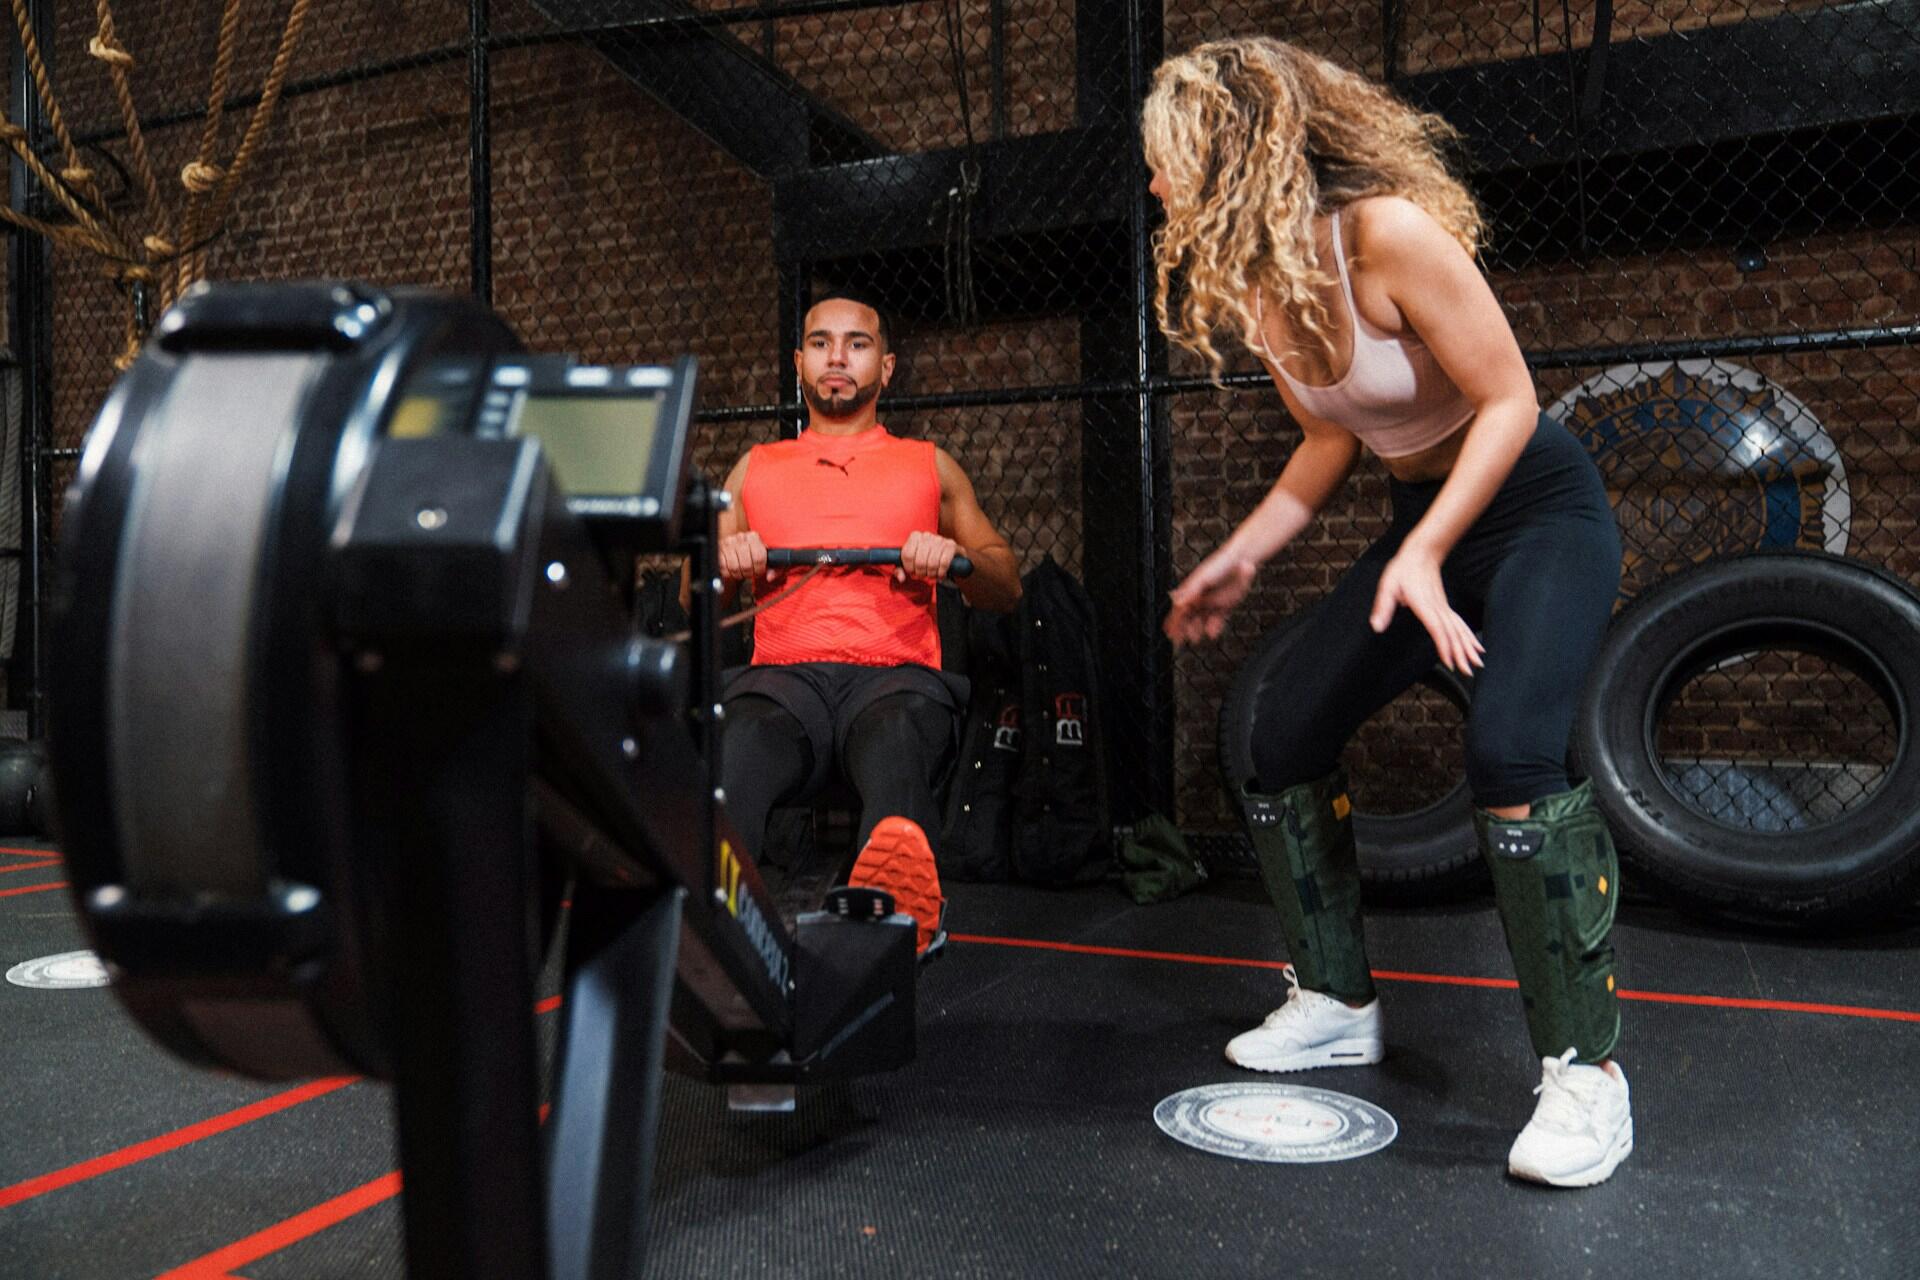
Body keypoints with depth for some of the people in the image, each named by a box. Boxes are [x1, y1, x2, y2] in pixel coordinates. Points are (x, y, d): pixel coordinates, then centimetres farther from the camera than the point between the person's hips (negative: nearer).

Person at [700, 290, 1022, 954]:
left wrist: (959, 559, -1)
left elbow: (1008, 589, 22)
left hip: (895, 672, -1)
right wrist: (723, 563, 2)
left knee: (896, 737, -42)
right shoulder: (755, 468, 29)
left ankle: (899, 880, -72)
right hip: (784, 674, 2)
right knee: (730, 754, -38)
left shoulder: (930, 465, 26)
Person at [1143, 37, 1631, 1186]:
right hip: (1427, 524, 8)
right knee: (1284, 737, 3)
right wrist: (1240, 558, 1)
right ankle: (1338, 1004, 17)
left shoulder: (1386, 233, -25)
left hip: (1542, 510, -8)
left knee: (1511, 753, -28)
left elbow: (1508, 403, -21)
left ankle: (1586, 1070, -12)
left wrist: (1424, 556, -29)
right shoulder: (1248, 287, -2)